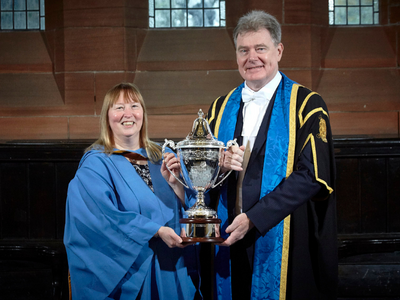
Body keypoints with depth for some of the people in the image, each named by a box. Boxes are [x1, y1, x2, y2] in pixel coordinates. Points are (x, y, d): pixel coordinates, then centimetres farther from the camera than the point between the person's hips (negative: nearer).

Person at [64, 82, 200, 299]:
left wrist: (174, 182, -11)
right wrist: (157, 231, -25)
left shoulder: (160, 158, 9)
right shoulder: (96, 164, -7)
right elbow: (106, 216, -21)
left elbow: (187, 209, 6)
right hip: (127, 273, -5)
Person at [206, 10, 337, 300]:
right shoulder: (221, 108, 11)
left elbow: (311, 175, -12)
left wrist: (253, 218, -18)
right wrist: (219, 163, -11)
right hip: (227, 242, 4)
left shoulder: (307, 105, -4)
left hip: (285, 242, -4)